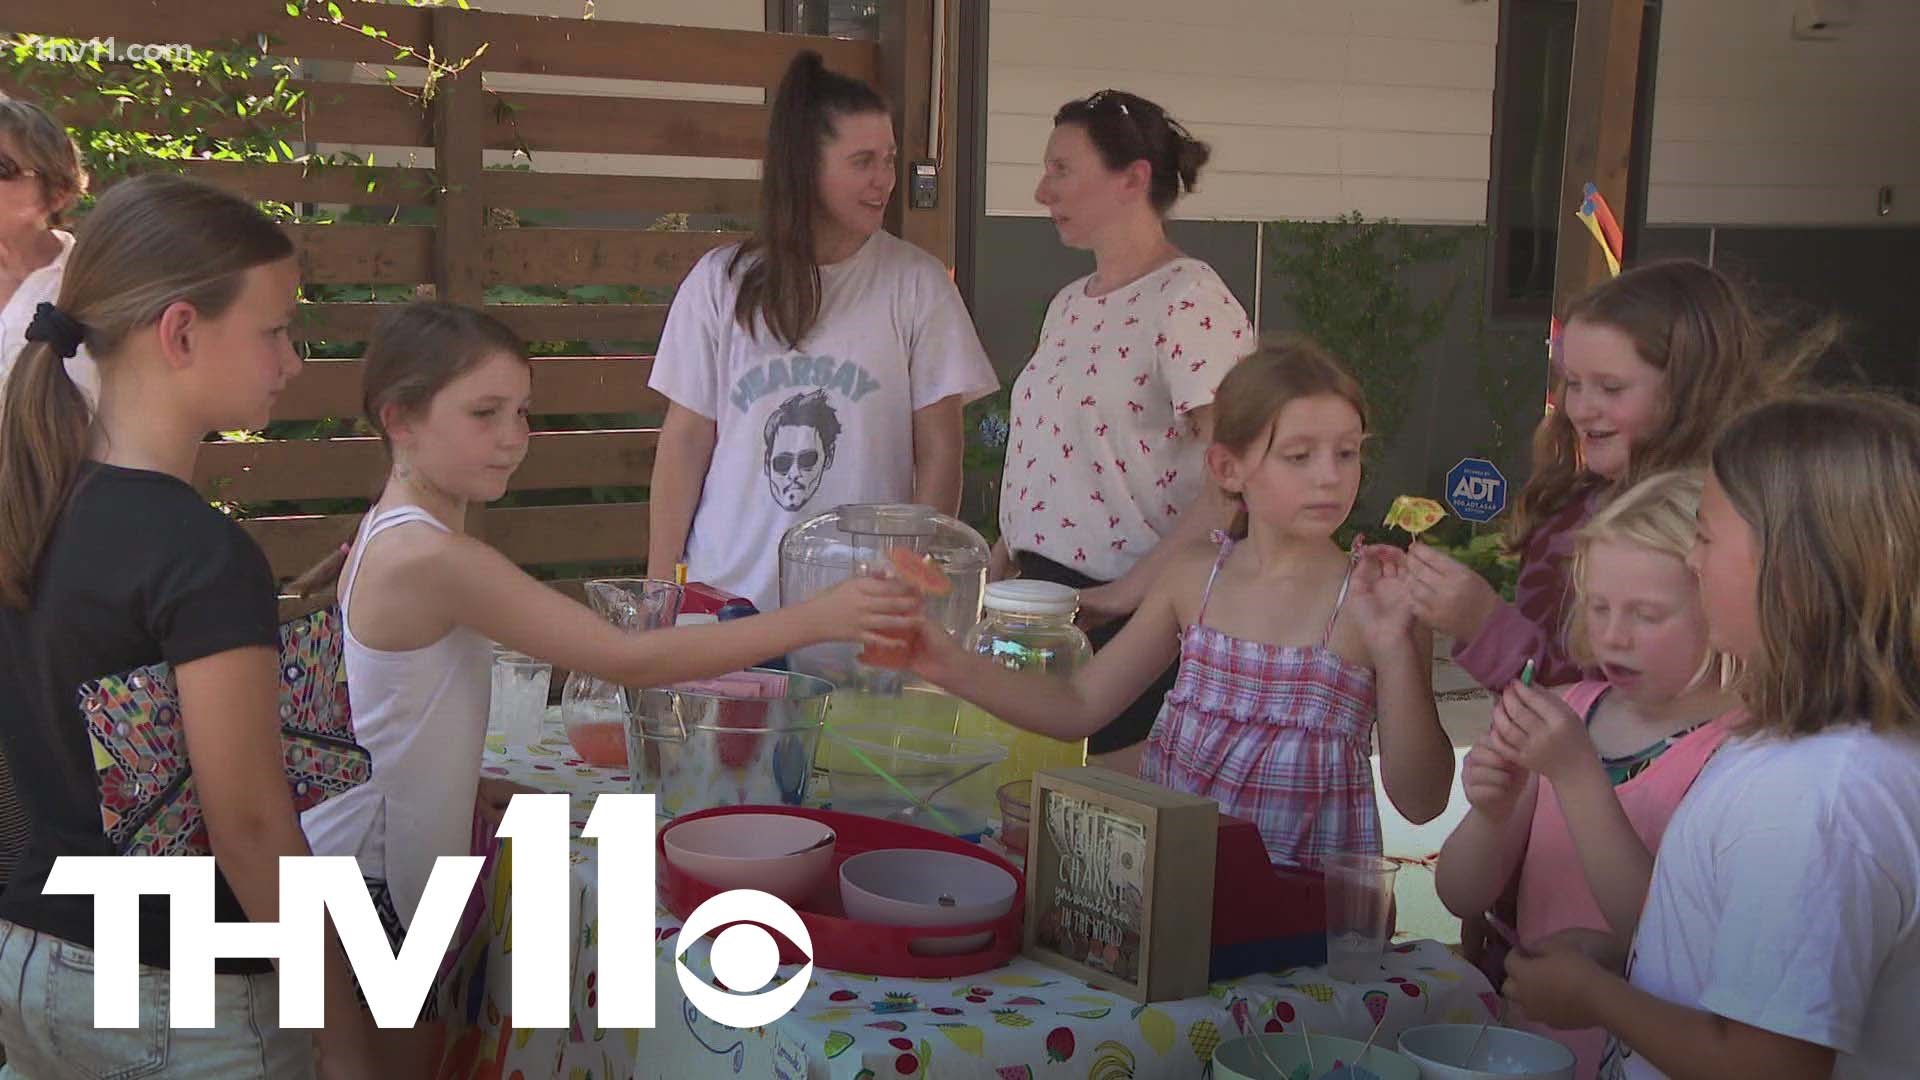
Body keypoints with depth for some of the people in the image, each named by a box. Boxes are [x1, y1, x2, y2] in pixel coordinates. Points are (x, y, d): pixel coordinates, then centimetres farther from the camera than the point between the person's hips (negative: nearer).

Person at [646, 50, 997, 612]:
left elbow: (939, 449, 0)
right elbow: (686, 439, 4)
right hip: (727, 592, 1)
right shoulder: (720, 281, 1)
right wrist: (660, 587, 2)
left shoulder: (918, 283, -2)